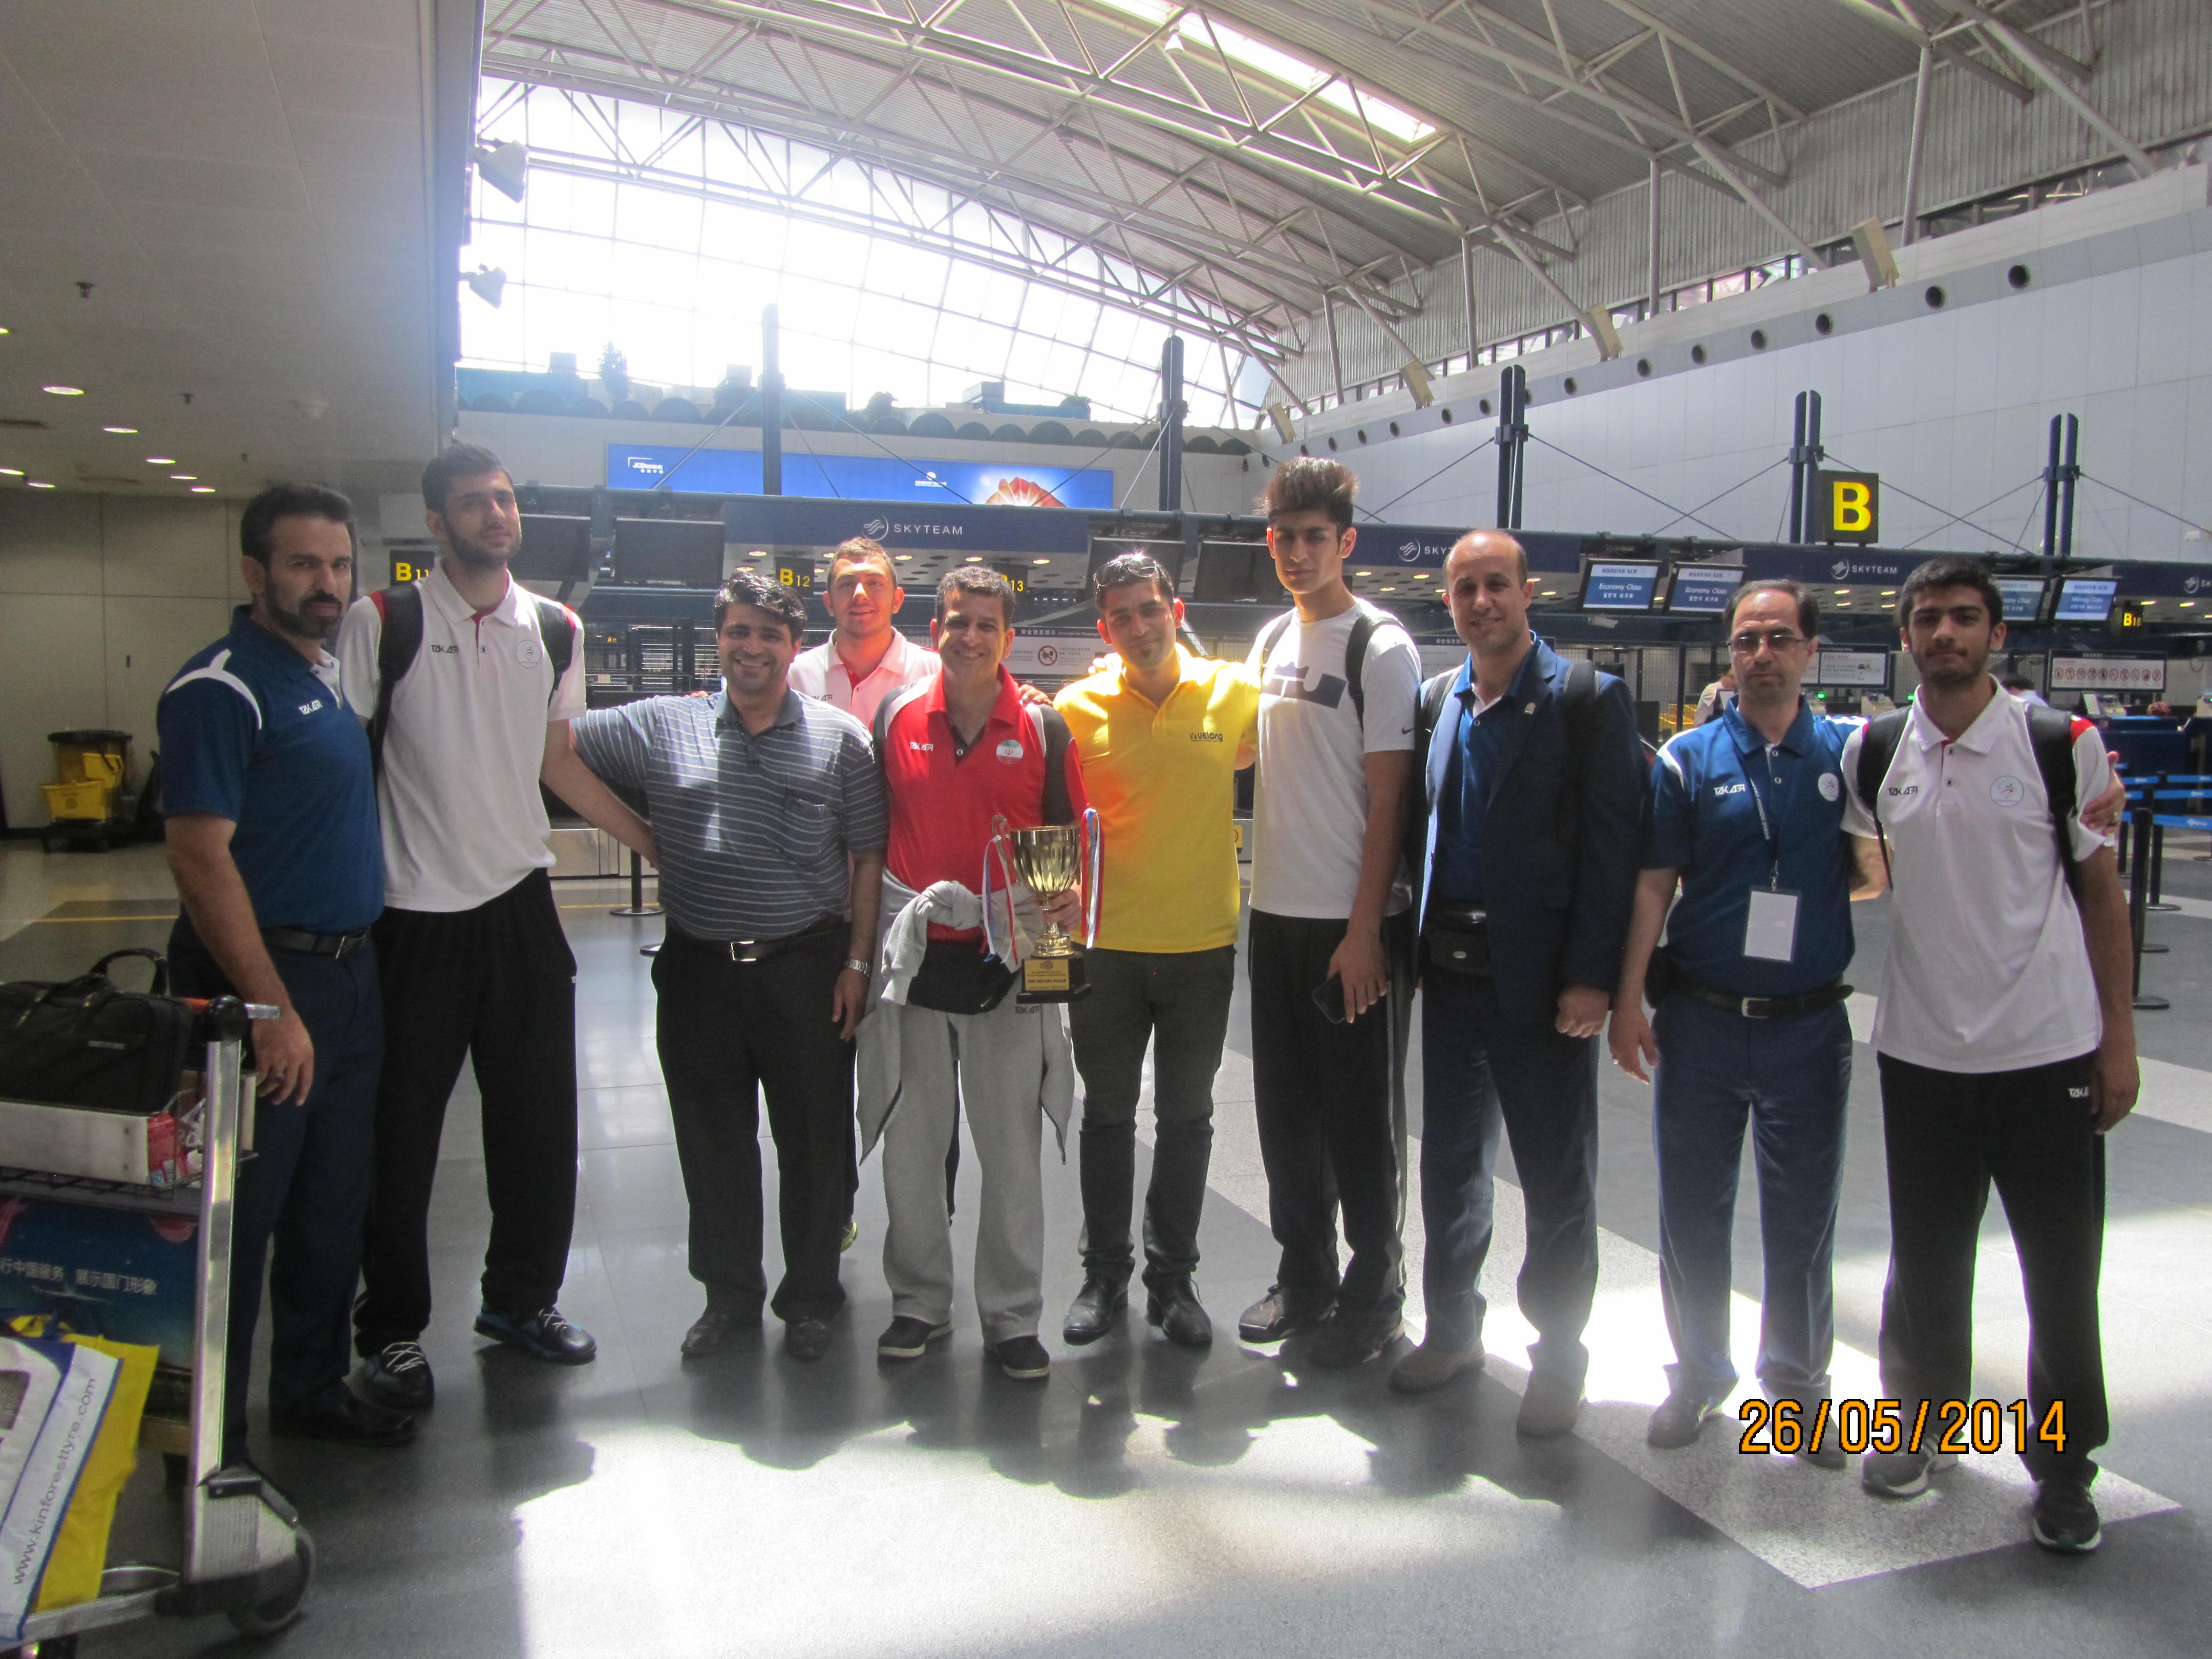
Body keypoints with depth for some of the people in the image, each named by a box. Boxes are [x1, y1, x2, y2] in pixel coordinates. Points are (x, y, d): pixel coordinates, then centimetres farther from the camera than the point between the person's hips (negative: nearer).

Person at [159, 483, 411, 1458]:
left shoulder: (331, 674, 12)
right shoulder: (221, 689, -14)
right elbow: (200, 859, -20)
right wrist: (273, 1009, -23)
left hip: (350, 976, 9)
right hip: (264, 983, -8)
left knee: (333, 1206, 17)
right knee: (239, 1218, 2)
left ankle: (312, 1388, 32)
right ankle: (209, 1440, 16)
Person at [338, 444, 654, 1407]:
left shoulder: (556, 630, 8)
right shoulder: (383, 622, -6)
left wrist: (660, 845, 14)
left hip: (521, 903, 5)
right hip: (413, 912, -4)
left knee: (539, 1118, 12)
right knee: (401, 1133, 6)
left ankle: (521, 1300, 32)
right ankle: (391, 1329, 24)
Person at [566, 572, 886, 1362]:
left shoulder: (841, 739, 1)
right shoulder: (661, 726, 4)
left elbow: (869, 860, 2)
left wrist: (857, 963, -4)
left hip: (806, 969, -1)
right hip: (698, 969, 2)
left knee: (815, 1140, 7)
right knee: (712, 1141, 12)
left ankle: (810, 1296, 26)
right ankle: (730, 1292, 31)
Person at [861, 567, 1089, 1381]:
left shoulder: (1044, 728, 0)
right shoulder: (896, 718, 4)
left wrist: (1072, 896, -17)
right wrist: (878, 922, 1)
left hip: (1010, 966, -1)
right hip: (913, 962, 2)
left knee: (1013, 1152, 6)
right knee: (910, 1147, 11)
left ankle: (1012, 1317, 20)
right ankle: (919, 1303, 28)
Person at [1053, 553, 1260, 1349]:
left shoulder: (1233, 693, -3)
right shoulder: (1077, 707, -4)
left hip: (1203, 941, 1)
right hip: (1107, 944, 0)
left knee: (1187, 1116, 12)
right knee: (1107, 1112, 12)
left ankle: (1173, 1276, 26)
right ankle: (1105, 1273, 27)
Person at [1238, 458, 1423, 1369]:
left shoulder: (1380, 647, -9)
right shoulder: (1272, 639, 11)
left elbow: (1389, 798, -13)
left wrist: (1365, 930, -16)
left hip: (1353, 925, -7)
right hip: (1275, 913, 7)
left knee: (1361, 1120, 4)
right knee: (1286, 1111, 15)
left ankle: (1373, 1292, 20)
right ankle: (1304, 1277, 30)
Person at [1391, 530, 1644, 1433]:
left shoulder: (1589, 699, -7)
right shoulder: (1436, 701, 9)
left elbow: (1612, 844, -10)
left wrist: (1590, 977, -15)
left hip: (1541, 979, -5)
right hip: (1451, 973, 5)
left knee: (1557, 1180, 6)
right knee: (1449, 1164, 16)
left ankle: (1559, 1358, 23)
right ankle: (1452, 1328, 33)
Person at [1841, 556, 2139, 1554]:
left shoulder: (2062, 745, -5)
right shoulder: (1872, 753, 2)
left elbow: (2101, 890, 0)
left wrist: (2119, 1038, -1)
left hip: (2047, 1048, -2)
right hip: (1921, 1048, 2)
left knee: (2062, 1268, 6)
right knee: (1926, 1259, 14)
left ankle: (2064, 1463, 25)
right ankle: (1924, 1419, 35)